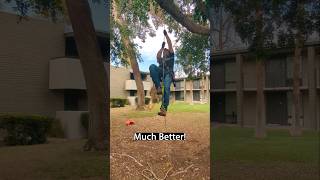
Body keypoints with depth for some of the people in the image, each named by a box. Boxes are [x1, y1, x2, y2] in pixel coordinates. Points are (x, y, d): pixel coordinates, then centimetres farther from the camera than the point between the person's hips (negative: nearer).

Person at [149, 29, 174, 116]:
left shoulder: (171, 57, 29)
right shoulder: (161, 60, 37)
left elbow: (170, 45, 22)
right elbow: (157, 56, 13)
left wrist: (166, 35, 25)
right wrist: (162, 47, 21)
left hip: (168, 74, -3)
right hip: (160, 73, 3)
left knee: (166, 87, -31)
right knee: (152, 66, -29)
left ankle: (164, 108, -43)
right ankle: (158, 87, -35)